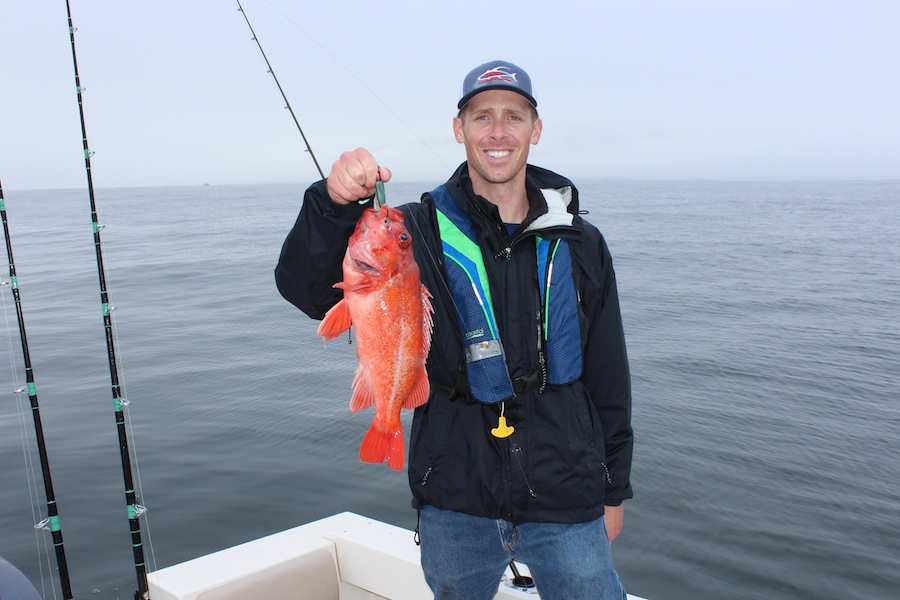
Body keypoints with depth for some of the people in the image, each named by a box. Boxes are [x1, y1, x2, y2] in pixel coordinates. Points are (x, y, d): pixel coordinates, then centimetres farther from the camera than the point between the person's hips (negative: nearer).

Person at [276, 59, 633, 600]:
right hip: (455, 505, 0)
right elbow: (306, 288, -12)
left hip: (567, 507, 1)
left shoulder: (579, 245, 1)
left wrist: (614, 491, 9)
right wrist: (334, 203, -29)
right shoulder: (420, 234, -3)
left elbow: (609, 378, 6)